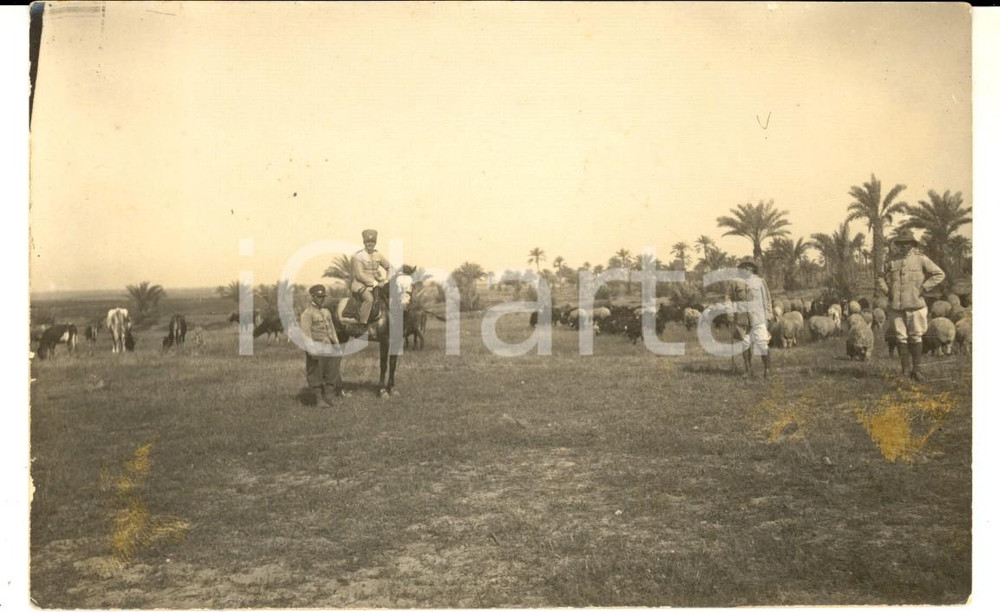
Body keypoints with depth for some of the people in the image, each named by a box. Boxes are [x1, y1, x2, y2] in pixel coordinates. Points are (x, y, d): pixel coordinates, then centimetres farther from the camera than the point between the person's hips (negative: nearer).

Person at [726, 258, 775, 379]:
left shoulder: (760, 282, 5)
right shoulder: (735, 283, 4)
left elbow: (766, 299, 9)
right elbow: (728, 298, 9)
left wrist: (768, 315, 4)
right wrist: (731, 315, 1)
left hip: (758, 318, -1)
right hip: (742, 318, 1)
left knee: (761, 343, -8)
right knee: (745, 343, 8)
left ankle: (767, 369, -1)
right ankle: (747, 369, 19)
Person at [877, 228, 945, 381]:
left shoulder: (920, 259, 1)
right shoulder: (892, 260, 9)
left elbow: (939, 274, 2)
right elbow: (881, 277, 21)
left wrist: (923, 288, -5)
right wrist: (886, 290, 5)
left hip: (915, 305, -2)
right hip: (896, 306, 2)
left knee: (916, 337, 0)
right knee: (901, 338, 4)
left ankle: (916, 369, 10)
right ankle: (905, 370, 11)